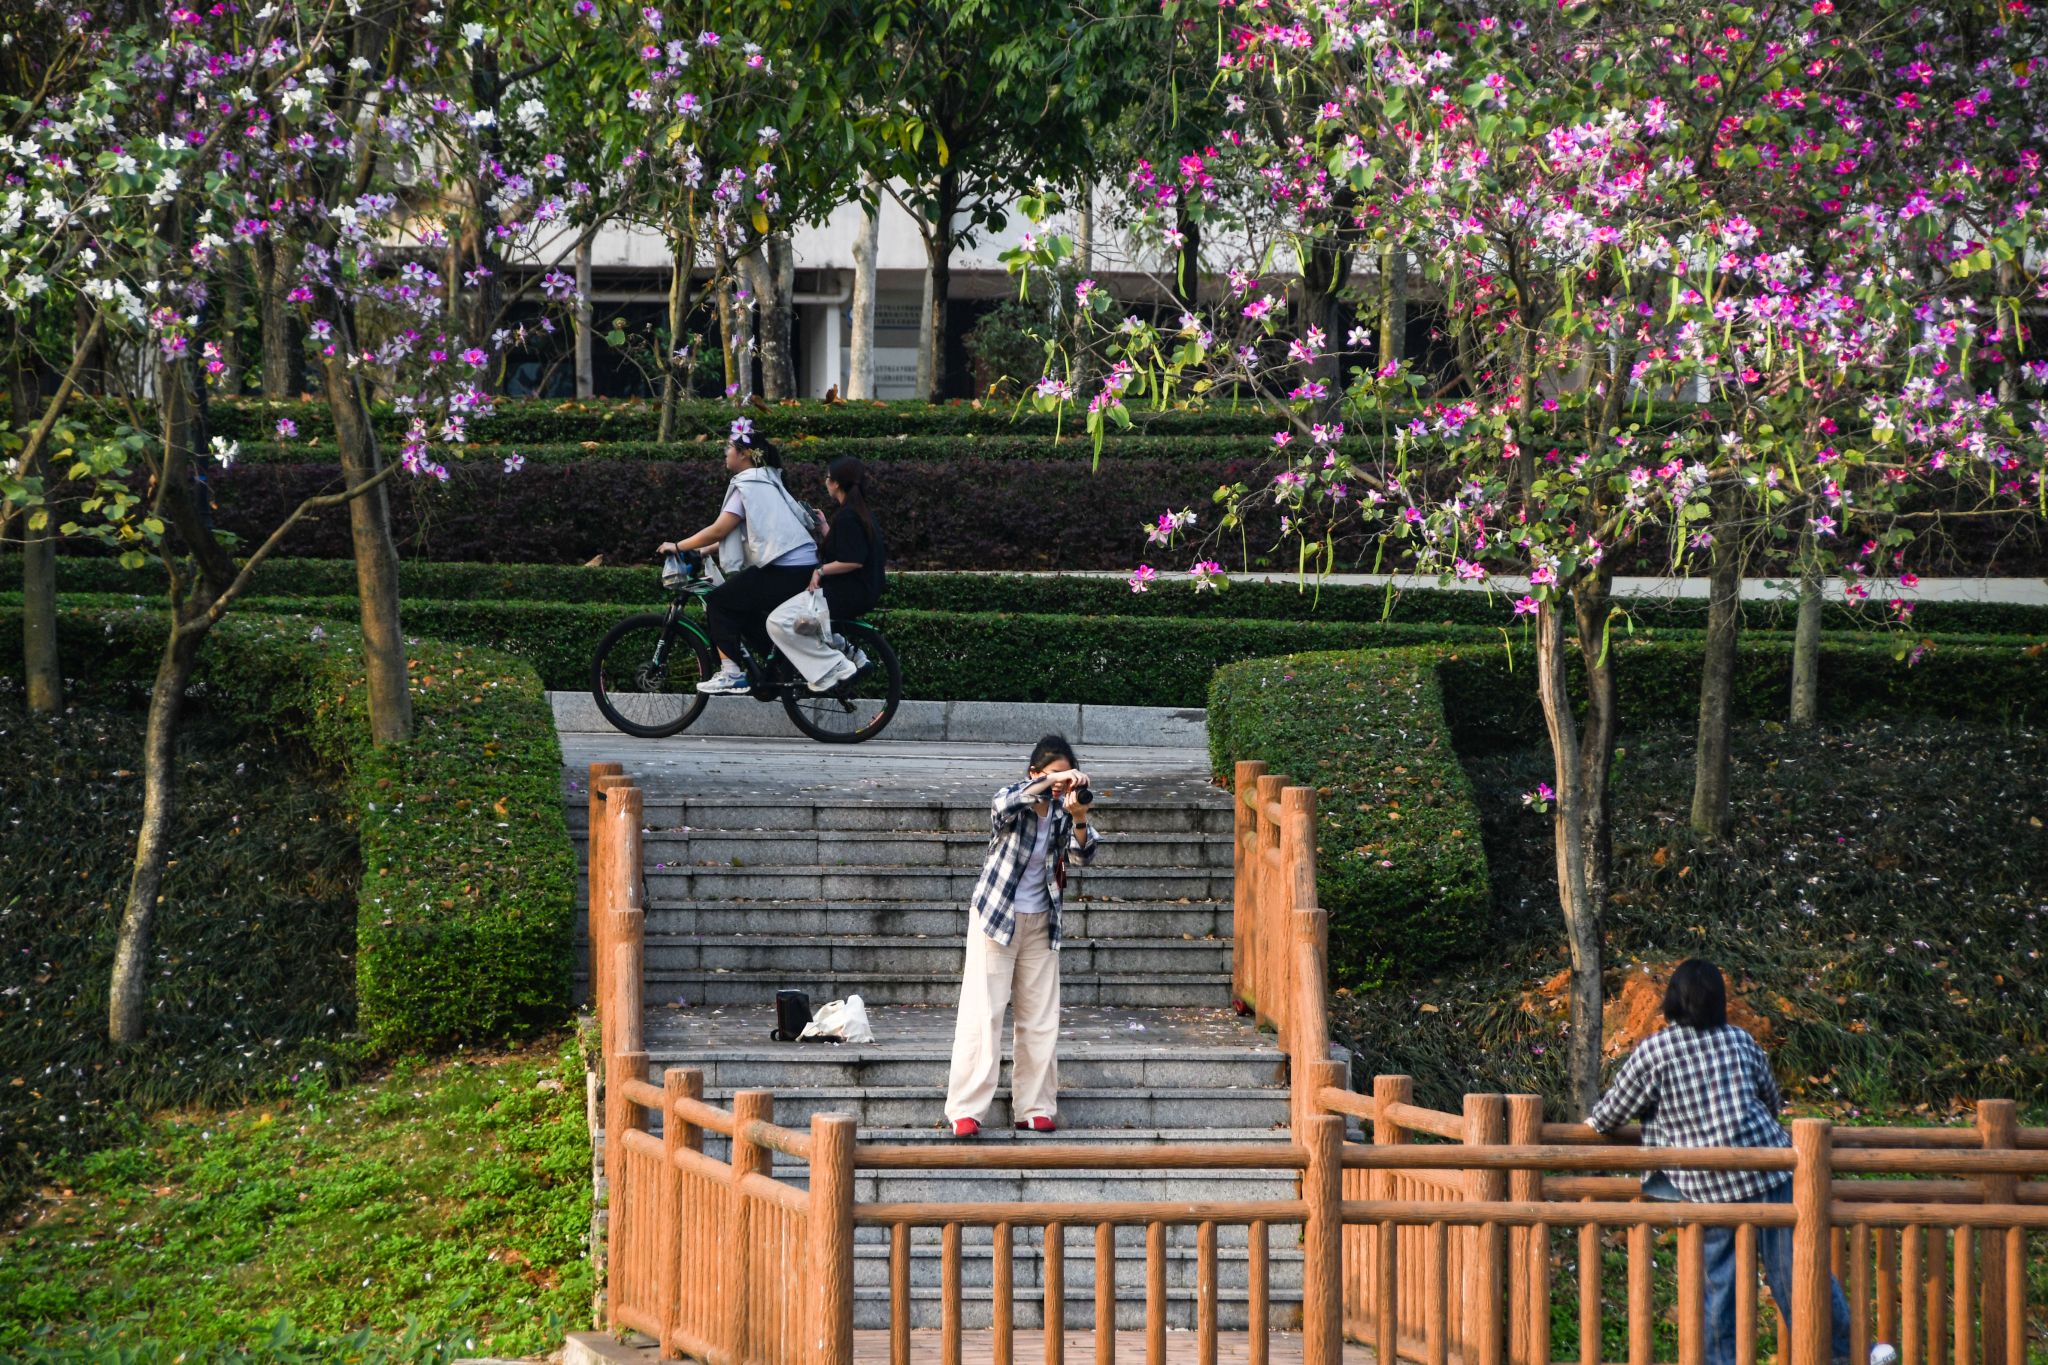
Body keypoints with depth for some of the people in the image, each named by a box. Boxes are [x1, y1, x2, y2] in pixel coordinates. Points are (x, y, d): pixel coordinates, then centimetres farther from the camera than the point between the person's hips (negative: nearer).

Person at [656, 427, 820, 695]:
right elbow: (735, 535, 25)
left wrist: (678, 546, -4)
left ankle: (730, 674, -9)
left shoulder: (747, 485, -8)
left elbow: (719, 530, -14)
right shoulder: (767, 481, 22)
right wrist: (701, 550, 23)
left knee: (717, 601, -4)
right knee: (742, 610, 21)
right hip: (805, 566, 10)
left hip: (785, 570, -10)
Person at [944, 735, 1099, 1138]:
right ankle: (966, 1111, -10)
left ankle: (1033, 1108, 11)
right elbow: (1004, 807, -37)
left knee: (1040, 1020, 5)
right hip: (997, 918, -4)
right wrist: (1050, 783, -45)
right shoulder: (1012, 798, -12)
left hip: (1040, 923, 5)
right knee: (982, 1014, -9)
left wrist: (1079, 819, -32)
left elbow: (1085, 853, -13)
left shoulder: (1062, 808, -1)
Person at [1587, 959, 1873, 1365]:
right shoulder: (1740, 1041, 7)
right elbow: (1772, 1100, 22)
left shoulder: (1652, 1053, -3)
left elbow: (1614, 1109, 8)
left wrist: (1594, 1124, 31)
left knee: (1720, 1283, 8)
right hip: (1767, 1169, 1)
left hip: (1707, 1188, -1)